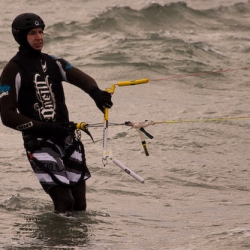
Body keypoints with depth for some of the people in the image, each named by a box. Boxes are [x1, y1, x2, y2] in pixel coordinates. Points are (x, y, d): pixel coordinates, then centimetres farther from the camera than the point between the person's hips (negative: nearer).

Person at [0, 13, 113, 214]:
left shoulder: (54, 63, 12)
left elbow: (79, 77, -7)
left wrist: (95, 92, -31)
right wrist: (44, 128, -18)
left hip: (68, 137, 5)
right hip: (39, 142, -5)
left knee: (80, 205, 4)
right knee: (65, 202, -15)